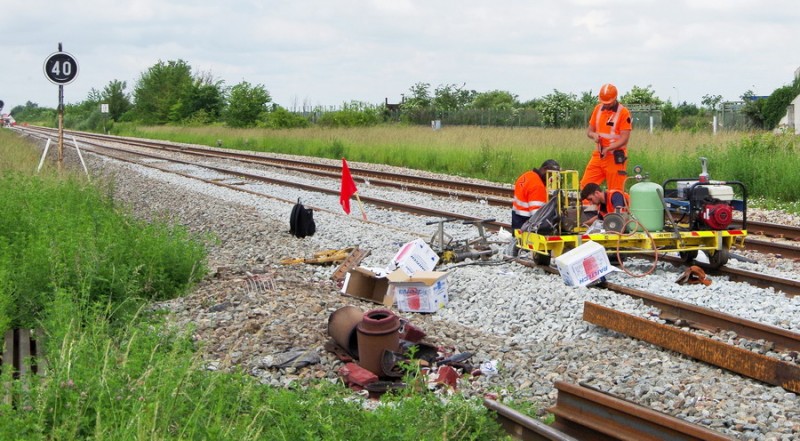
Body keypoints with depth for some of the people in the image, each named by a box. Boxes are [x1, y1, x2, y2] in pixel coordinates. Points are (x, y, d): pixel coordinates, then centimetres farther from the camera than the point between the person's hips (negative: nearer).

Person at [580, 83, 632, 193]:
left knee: (615, 192, -3)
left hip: (615, 158, -6)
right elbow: (589, 130, 15)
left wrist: (608, 149, -23)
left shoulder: (623, 112, -8)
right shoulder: (598, 108, 9)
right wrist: (594, 135, -9)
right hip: (598, 155, 6)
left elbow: (624, 139, -13)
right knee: (585, 185, 1)